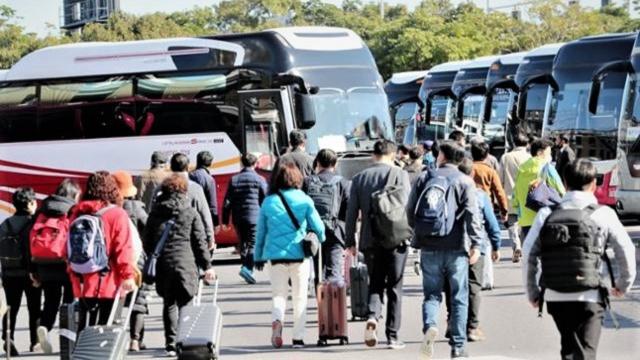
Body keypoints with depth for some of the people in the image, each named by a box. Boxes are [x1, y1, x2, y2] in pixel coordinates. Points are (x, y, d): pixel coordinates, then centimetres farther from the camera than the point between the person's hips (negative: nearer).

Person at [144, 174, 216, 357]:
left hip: (162, 265, 3)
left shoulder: (155, 213, 9)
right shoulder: (191, 213, 0)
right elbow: (200, 241, 0)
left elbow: (147, 241, 12)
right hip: (185, 265, -3)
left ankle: (171, 343, 5)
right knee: (185, 303, 2)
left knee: (169, 303, 10)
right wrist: (207, 266, 5)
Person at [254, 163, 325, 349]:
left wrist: (258, 257, 17)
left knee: (279, 294, 10)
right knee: (300, 297, 9)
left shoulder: (268, 202, 1)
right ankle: (298, 338, 7)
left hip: (275, 255, 1)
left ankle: (277, 319, -20)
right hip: (299, 254, -1)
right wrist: (321, 241, 23)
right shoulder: (304, 200, -4)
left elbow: (261, 232, 7)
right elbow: (318, 227, 0)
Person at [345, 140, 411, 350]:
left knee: (375, 284, 14)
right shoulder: (399, 174, -4)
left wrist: (350, 241, 12)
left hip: (370, 240, 2)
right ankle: (392, 336, 5)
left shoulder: (359, 178, 5)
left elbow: (352, 212, 6)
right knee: (394, 288, 6)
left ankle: (372, 316, -14)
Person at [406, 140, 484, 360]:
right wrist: (476, 244, -12)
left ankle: (430, 325, -20)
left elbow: (411, 210, 8)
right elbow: (472, 215, -11)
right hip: (456, 247, -2)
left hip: (429, 247, 2)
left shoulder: (425, 178, 7)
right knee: (459, 297, 6)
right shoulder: (465, 182, -1)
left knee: (432, 293, 9)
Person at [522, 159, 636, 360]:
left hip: (555, 297, 3)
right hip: (590, 297, -3)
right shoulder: (603, 214, -3)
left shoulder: (547, 215, 2)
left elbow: (528, 253, -1)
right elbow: (626, 250, -3)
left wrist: (532, 292, 10)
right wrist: (623, 284, 13)